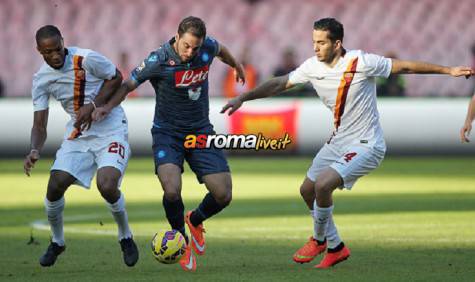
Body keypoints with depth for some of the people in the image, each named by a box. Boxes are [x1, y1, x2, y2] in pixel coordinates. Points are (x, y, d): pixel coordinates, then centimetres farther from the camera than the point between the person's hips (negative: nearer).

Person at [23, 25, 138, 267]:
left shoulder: (87, 59, -20)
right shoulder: (41, 79, -6)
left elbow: (116, 78, -5)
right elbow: (39, 124, -4)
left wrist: (93, 106, -18)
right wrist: (34, 151, -24)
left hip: (110, 130, -4)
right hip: (78, 134, 4)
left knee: (107, 186, -24)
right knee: (54, 186, -9)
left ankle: (126, 237, 5)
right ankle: (57, 242, 18)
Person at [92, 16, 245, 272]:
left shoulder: (208, 47, -8)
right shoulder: (158, 61, -20)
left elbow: (221, 50, 17)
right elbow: (128, 85, -8)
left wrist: (236, 66, 38)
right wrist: (108, 106, -25)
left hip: (201, 131, 4)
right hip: (167, 133, -4)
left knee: (223, 195, -6)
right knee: (172, 191, -28)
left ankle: (195, 220, 31)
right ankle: (181, 240, 3)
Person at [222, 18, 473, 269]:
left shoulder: (360, 62, -21)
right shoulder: (313, 67, -3)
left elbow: (404, 67, -12)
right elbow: (280, 84, 9)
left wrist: (449, 71, -10)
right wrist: (243, 98, 4)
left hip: (366, 145, -8)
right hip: (338, 142, 8)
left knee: (323, 184, -24)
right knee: (307, 190, 12)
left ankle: (320, 239, 4)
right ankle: (335, 247, 30)